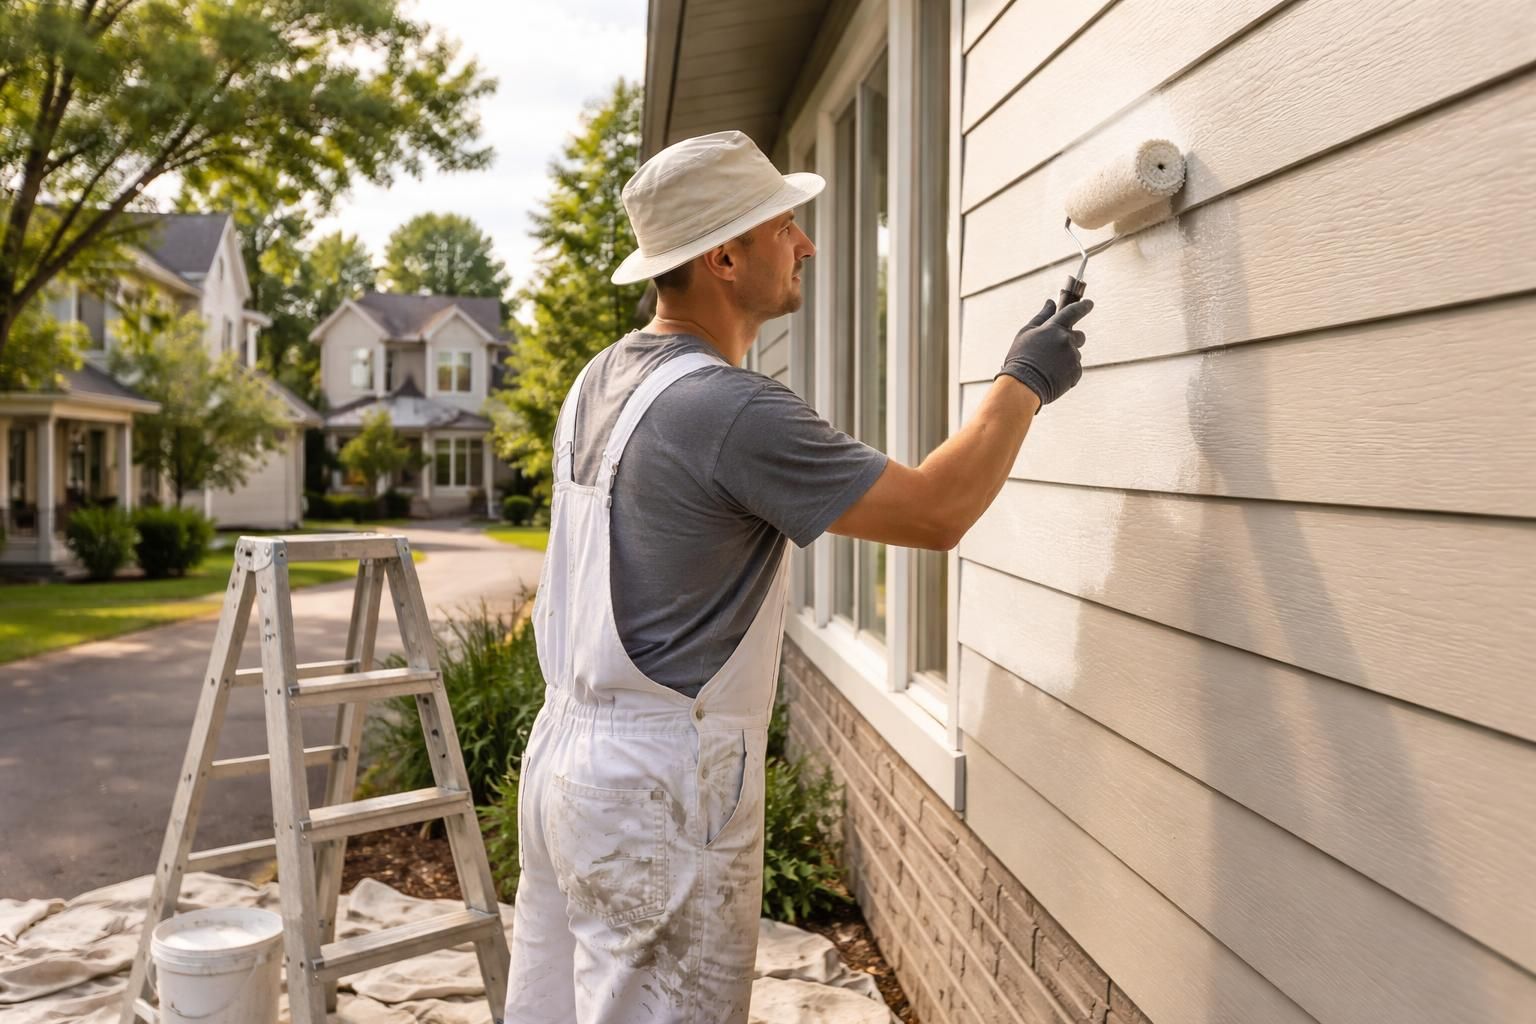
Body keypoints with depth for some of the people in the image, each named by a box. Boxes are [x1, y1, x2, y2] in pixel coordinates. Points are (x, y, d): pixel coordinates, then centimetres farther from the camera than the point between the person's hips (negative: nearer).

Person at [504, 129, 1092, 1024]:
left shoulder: (602, 377, 6)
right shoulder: (730, 408, -22)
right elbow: (937, 513, -18)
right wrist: (1025, 382, -4)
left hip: (566, 752, 9)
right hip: (659, 789, -9)